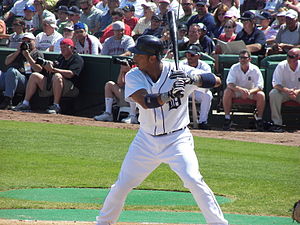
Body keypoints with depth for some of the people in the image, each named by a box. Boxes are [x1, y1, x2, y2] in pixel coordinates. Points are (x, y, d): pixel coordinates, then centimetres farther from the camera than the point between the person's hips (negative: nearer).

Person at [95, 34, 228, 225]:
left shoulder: (177, 72, -13)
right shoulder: (133, 76, -8)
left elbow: (216, 81, -16)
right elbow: (146, 102, -25)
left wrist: (191, 78, -33)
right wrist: (169, 94, -41)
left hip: (177, 140, -3)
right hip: (146, 141, 3)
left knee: (193, 180, -22)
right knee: (122, 185, 9)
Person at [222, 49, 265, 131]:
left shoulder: (255, 69, -13)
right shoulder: (234, 68, -12)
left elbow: (259, 86, -19)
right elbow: (230, 84, -22)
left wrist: (249, 92, -40)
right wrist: (241, 89, -41)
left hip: (251, 91, 0)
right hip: (237, 91, 0)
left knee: (261, 95, -30)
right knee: (227, 92, -31)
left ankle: (259, 118, -17)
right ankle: (227, 118, -24)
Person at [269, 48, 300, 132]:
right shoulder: (281, 66, -10)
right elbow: (276, 84, -15)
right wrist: (287, 90, -35)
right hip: (284, 92, 0)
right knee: (273, 93, -31)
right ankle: (277, 124, -29)